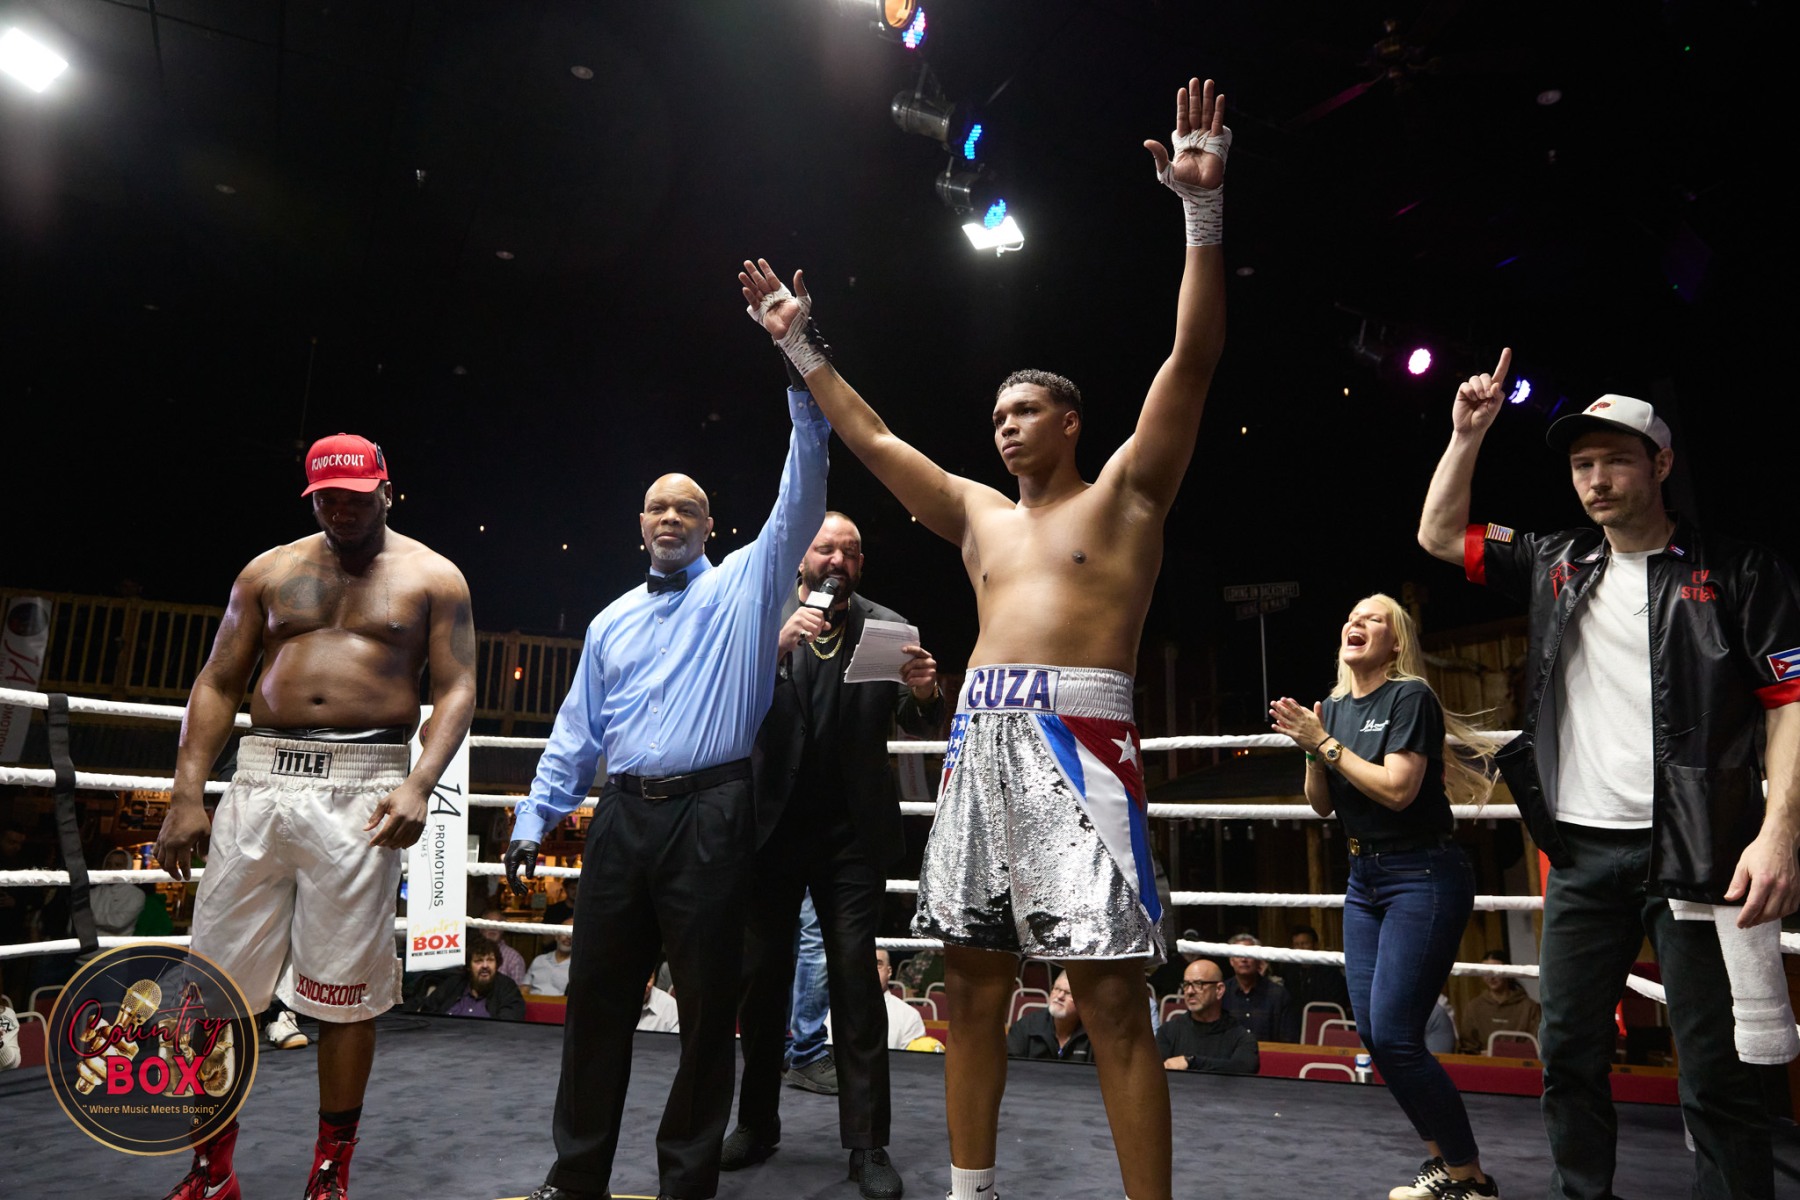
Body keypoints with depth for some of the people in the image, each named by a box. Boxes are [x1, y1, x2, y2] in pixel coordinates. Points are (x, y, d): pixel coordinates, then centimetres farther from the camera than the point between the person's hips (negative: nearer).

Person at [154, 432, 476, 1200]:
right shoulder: (269, 572, 14)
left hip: (362, 789, -3)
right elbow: (218, 685, 13)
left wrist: (419, 784, -15)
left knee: (345, 990, 1)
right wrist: (186, 794, 3)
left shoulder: (432, 578, 6)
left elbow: (456, 688, 0)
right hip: (262, 777, 3)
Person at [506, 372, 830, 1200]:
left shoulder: (742, 588, 7)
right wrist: (534, 819, 11)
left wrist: (806, 401, -12)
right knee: (597, 995, 9)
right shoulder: (611, 622, 19)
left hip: (709, 818, -4)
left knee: (708, 1003, 3)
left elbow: (798, 507, -4)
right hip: (622, 816, 4)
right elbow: (576, 731, 18)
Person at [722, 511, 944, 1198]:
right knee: (762, 974, 11)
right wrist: (777, 645, -26)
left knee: (856, 977, -1)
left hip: (852, 830, -1)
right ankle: (757, 1123, 28)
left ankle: (867, 1143, 9)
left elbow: (915, 724, -3)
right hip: (772, 823, 1)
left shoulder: (884, 625, 0)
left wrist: (924, 693, -25)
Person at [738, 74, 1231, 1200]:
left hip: (1079, 738, -5)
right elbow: (873, 439, 26)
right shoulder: (978, 512, 21)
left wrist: (1203, 211, -7)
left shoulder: (1126, 492, 8)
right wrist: (803, 345, 29)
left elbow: (1194, 359, -1)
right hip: (981, 741, 6)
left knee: (1113, 993, -7)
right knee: (974, 979, 10)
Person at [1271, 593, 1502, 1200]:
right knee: (1373, 1035, 7)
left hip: (1424, 876, -7)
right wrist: (1311, 749, -6)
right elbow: (1322, 804, 10)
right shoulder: (1333, 706, 9)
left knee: (1394, 1036, -11)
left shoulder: (1409, 696, -11)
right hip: (1365, 877, 8)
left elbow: (1397, 789, -22)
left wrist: (1326, 743, -17)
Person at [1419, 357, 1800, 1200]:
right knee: (1568, 1051, 10)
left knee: (1714, 1065, 1)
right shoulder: (1555, 567, 12)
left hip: (1692, 847, -4)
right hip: (1582, 850, 4)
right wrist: (1467, 437, 7)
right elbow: (1439, 536, 17)